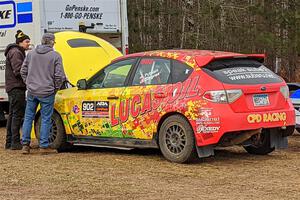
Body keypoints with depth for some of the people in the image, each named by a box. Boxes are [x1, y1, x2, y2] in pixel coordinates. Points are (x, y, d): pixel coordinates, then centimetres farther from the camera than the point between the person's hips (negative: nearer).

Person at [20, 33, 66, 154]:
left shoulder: (31, 53, 5)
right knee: (46, 119, 4)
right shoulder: (55, 56, -7)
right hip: (47, 92, -4)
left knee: (28, 117, 11)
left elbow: (23, 71, 9)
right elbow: (59, 75, -9)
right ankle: (44, 146, 5)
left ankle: (25, 145, 11)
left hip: (32, 91, 4)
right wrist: (56, 88, 6)